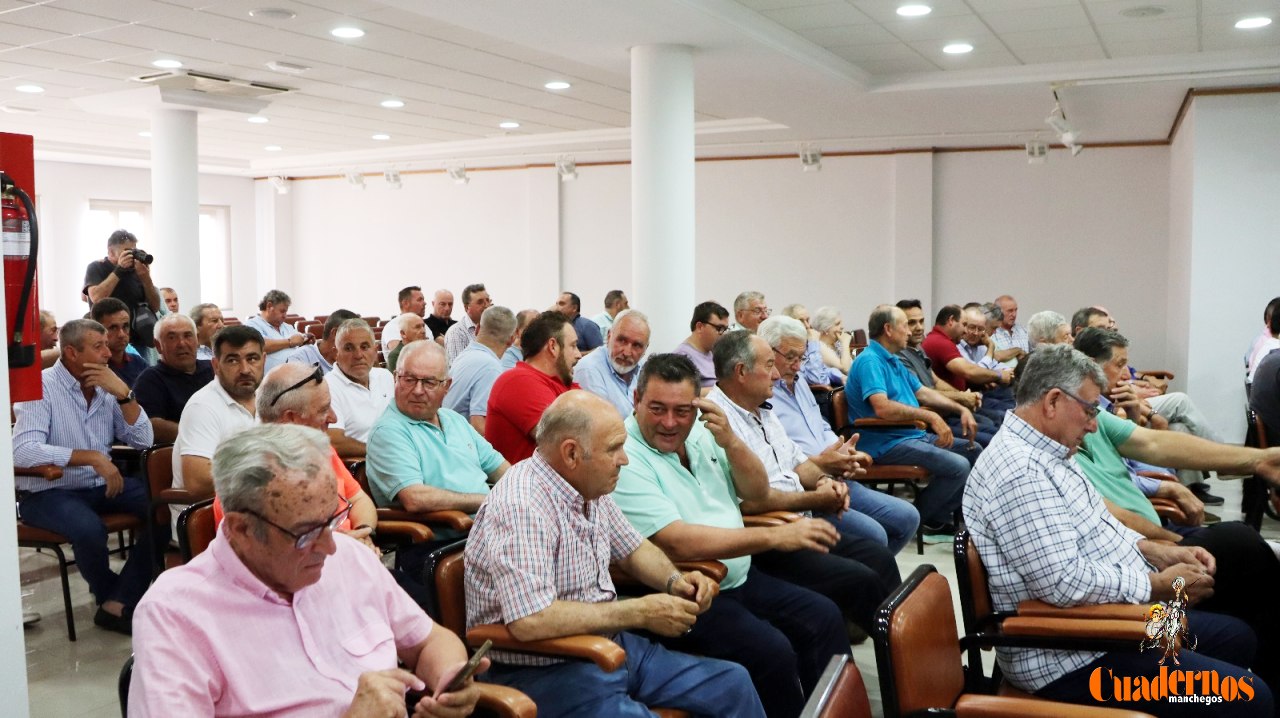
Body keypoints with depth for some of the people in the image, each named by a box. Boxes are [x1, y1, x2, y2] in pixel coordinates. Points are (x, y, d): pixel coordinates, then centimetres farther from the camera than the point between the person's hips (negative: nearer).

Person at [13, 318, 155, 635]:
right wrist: (93, 457, -29)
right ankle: (109, 595, -1)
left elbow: (143, 440, 2)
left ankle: (117, 603, -13)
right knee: (89, 528, -34)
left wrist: (124, 394, -12)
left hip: (101, 485, 6)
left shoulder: (105, 386, 5)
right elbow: (23, 451, -24)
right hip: (47, 492, -6)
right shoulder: (42, 386, -11)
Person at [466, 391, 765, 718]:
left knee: (732, 683, 6)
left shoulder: (590, 487, 4)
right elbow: (529, 622, -32)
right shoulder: (521, 506, -24)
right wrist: (639, 613, -23)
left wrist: (675, 580, -2)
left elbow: (633, 549, 20)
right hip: (543, 669, -9)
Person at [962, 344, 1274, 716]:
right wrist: (1159, 585, -16)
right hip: (1071, 658, -11)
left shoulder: (1043, 453, 11)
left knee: (1238, 637, 22)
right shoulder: (1019, 471, -25)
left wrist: (1155, 551, 7)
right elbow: (1065, 581, -30)